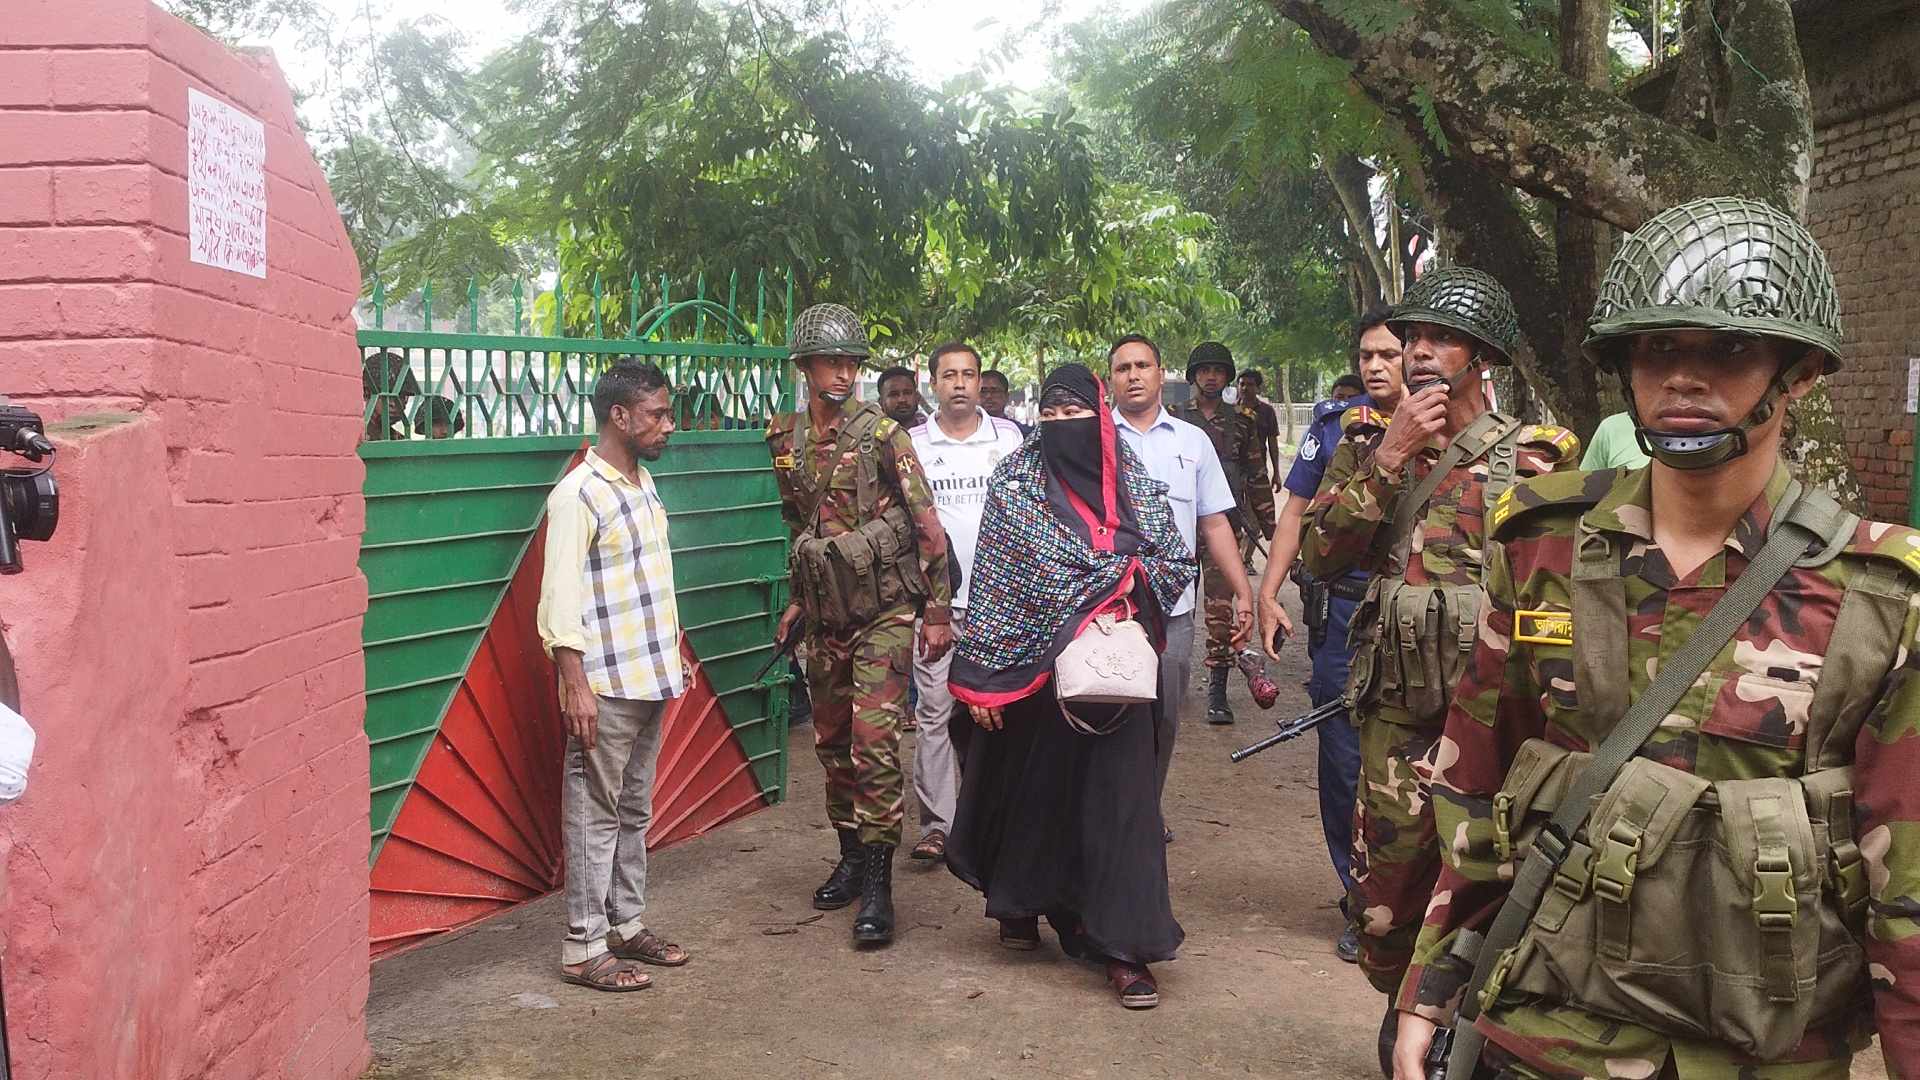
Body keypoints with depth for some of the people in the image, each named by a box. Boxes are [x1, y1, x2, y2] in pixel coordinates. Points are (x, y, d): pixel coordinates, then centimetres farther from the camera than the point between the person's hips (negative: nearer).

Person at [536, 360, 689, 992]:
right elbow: (561, 599, -19)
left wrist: (674, 653, 20)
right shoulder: (578, 495, -15)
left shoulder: (642, 482, 11)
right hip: (606, 685, -8)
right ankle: (584, 949, 8)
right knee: (595, 815, 0)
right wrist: (576, 686, -22)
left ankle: (627, 924, 28)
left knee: (634, 810, 16)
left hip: (651, 678, 9)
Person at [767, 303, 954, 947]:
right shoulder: (787, 441, 6)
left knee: (874, 743, -10)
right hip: (824, 616, 6)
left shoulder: (880, 431, -10)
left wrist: (937, 609, -13)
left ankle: (877, 885, -4)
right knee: (832, 743, 13)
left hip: (884, 610, -5)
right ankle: (850, 857, 29)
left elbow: (926, 523, -11)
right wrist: (797, 601, 19)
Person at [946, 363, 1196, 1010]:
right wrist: (980, 676, -7)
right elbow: (991, 580, -4)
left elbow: (1177, 560, 10)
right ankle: (1020, 906, 36)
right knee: (1030, 787, 12)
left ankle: (1123, 946, 5)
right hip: (1032, 665, -1)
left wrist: (1125, 577, -9)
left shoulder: (1135, 483, 3)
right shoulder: (1014, 482, -2)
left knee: (1117, 797, -1)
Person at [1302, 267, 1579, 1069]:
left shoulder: (1533, 455, -2)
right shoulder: (1370, 441, 6)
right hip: (1396, 716, 3)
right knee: (1385, 900, 10)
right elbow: (1323, 556, -5)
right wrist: (1390, 457, -11)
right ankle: (1404, 1009, 36)